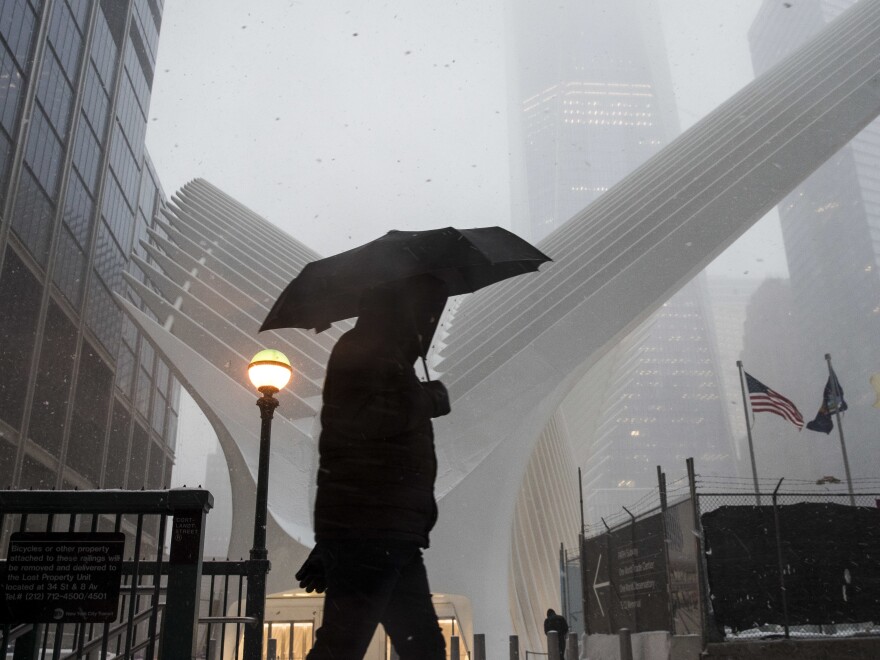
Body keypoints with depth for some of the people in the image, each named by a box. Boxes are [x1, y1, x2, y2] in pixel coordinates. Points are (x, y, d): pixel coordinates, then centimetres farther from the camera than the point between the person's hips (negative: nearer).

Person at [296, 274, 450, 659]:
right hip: (366, 531, -10)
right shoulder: (362, 351, -5)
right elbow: (368, 422, -23)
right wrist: (430, 399, -6)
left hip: (391, 535, 10)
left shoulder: (390, 359, 26)